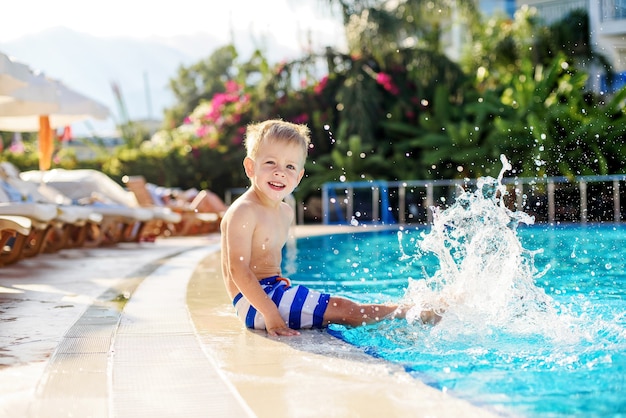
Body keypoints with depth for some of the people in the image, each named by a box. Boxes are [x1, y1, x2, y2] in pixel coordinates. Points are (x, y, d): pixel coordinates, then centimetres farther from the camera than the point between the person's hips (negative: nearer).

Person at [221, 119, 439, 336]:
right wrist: (271, 314, -29)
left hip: (271, 292, 10)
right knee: (342, 309, -13)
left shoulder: (285, 212, 13)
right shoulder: (243, 212, -18)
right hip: (255, 301, -10)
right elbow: (238, 269, -24)